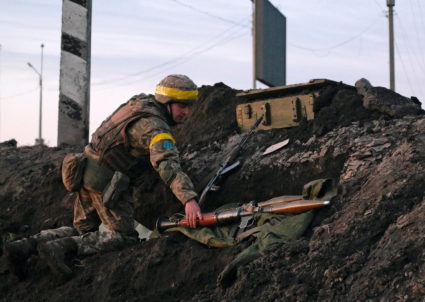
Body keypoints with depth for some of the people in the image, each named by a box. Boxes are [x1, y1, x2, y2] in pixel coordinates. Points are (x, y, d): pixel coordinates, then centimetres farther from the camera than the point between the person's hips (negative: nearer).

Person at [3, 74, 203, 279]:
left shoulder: (139, 102, 9)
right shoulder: (155, 128, -18)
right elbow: (167, 164, -35)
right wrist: (189, 199, -45)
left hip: (87, 172, 9)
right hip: (106, 183, -9)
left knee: (83, 230, 18)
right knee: (125, 236, -1)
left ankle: (25, 246, 4)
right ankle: (60, 247, -16)